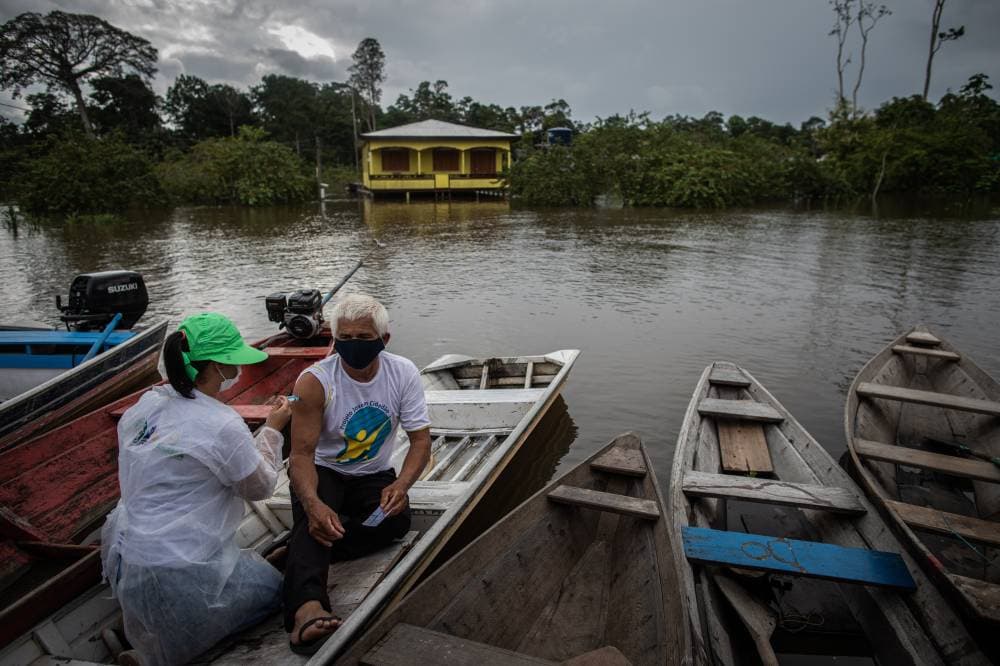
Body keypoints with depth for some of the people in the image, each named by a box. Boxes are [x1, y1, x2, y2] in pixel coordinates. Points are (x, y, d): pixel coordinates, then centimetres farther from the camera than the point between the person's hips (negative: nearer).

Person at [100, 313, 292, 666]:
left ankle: (147, 620, 16)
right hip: (176, 575, -7)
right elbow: (261, 487, -8)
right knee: (271, 586, 15)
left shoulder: (145, 403, -3)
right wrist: (272, 430, 2)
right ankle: (170, 636, 6)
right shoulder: (222, 425, -24)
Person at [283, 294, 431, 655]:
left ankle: (297, 558, -24)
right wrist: (313, 503, -44)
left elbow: (421, 440, -12)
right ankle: (307, 608, -53)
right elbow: (302, 453, -23)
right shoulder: (314, 382, -20)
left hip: (374, 475, 2)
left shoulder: (403, 373, -13)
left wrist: (400, 485, -32)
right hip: (322, 473, -2)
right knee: (314, 519, -34)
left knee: (398, 518, -28)